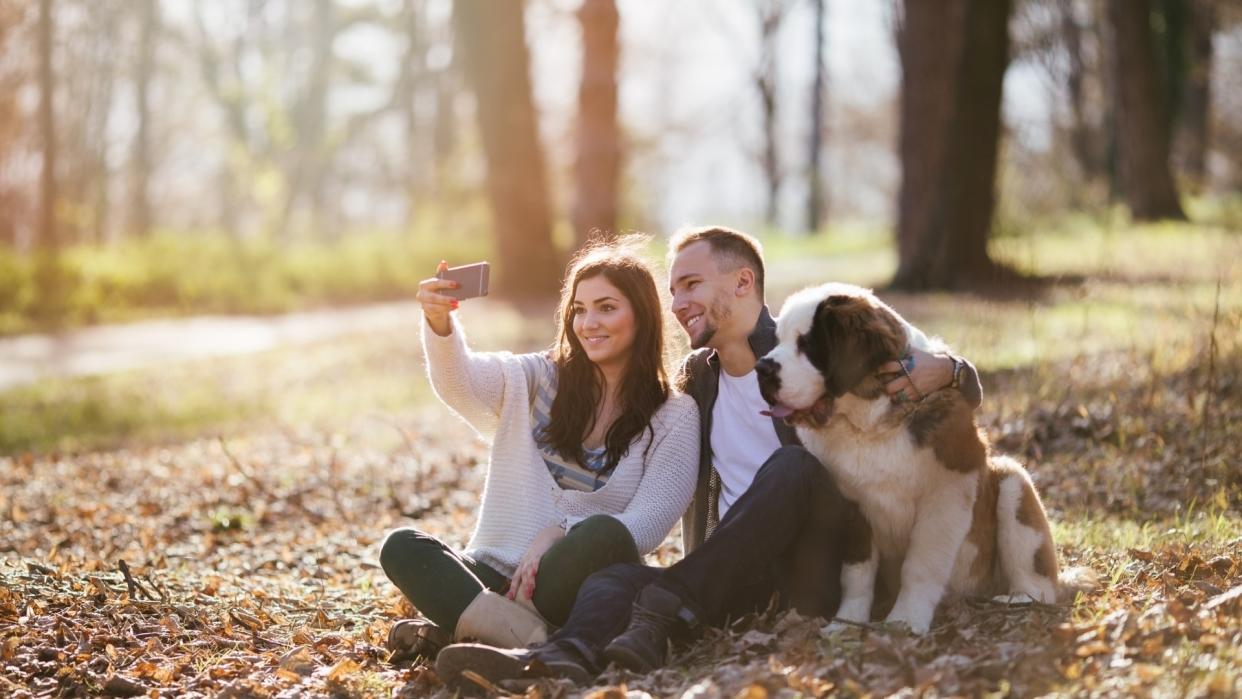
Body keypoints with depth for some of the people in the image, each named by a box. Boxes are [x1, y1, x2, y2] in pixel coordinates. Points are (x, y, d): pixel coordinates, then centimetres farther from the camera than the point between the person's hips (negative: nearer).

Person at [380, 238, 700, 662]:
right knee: (402, 548, -23)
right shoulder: (537, 381, 10)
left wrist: (558, 536, -23)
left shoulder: (675, 417, 4)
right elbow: (463, 381, -11)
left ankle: (455, 628, -24)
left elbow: (646, 526, -8)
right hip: (498, 576, 3)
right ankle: (536, 639, -38)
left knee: (602, 535, -34)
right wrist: (439, 323, -33)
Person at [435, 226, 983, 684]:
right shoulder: (695, 379, 17)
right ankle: (566, 653, -60)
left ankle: (660, 616, -42)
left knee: (792, 466, -30)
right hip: (732, 575, 4)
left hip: (813, 572, -3)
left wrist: (942, 371, -21)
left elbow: (966, 390, 4)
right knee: (617, 576, -24)